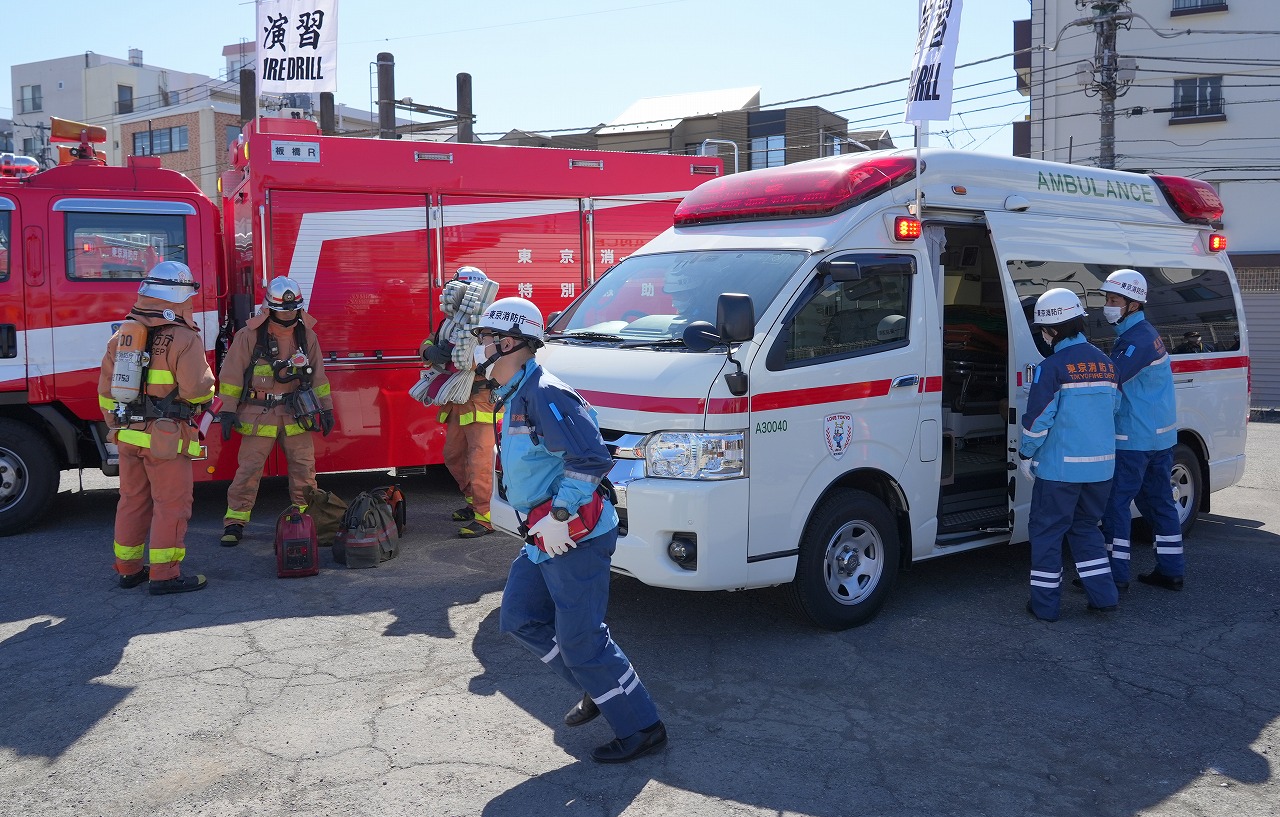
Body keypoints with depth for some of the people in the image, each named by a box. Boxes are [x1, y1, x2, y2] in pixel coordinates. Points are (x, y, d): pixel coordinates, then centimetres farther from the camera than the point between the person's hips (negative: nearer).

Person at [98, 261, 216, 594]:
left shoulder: (121, 334, 9)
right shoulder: (184, 338, -13)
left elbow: (106, 390, 14)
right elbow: (197, 391, -17)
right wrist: (208, 390, 6)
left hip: (128, 437, 7)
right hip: (166, 438, -7)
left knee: (132, 501, 17)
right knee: (171, 505, 1)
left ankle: (128, 569, 26)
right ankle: (164, 575, 4)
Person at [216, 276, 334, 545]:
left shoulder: (307, 336, 5)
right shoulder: (249, 336, -6)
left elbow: (318, 375, 13)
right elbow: (231, 374, -3)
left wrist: (326, 408, 11)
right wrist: (228, 410, -6)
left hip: (296, 412, 3)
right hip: (258, 413, -3)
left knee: (304, 466, 5)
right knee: (248, 468, -2)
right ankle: (235, 522, 6)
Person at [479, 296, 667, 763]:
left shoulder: (543, 395, -19)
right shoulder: (516, 397, 14)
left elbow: (592, 458, -26)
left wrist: (559, 516, -23)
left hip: (574, 538, -11)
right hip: (543, 539, 11)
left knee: (580, 641, -4)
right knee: (519, 618, 16)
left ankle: (642, 728, 11)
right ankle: (599, 689, 28)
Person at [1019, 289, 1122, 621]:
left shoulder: (1053, 366, -14)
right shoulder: (1105, 363, 8)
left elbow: (1038, 417, -14)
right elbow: (1113, 408, 17)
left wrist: (1025, 455, -2)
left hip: (1060, 467, -7)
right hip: (1101, 465, 7)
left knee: (1046, 531, 5)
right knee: (1085, 527, 21)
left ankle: (1045, 604, 9)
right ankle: (1104, 597, 19)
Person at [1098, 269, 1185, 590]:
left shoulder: (1137, 339, -18)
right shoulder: (1145, 333, 15)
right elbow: (1116, 376, 15)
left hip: (1134, 438, -10)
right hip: (1160, 435, 10)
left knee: (1115, 503, -4)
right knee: (1159, 501, 14)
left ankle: (1116, 574, 0)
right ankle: (1170, 571, 21)